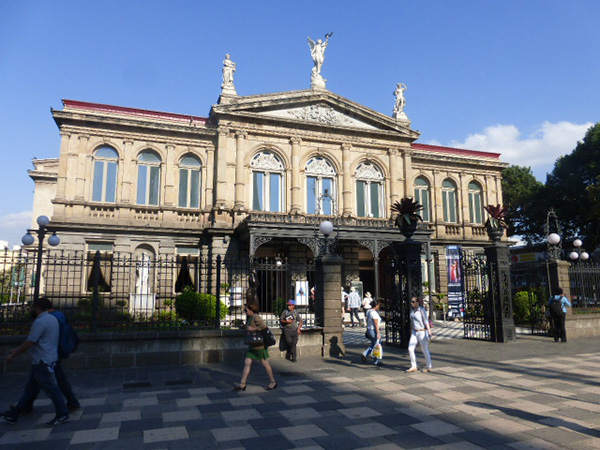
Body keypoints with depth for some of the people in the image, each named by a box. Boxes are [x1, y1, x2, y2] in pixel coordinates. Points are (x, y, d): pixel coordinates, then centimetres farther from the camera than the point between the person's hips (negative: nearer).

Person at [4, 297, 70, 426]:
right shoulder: (52, 319, 12)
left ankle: (62, 414, 6)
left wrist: (13, 355, -7)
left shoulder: (40, 322, -18)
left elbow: (29, 343, -19)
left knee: (51, 388, -1)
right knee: (30, 388, 16)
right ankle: (14, 414, 27)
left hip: (42, 362, -10)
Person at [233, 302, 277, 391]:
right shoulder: (250, 318, 12)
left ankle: (273, 382, 19)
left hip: (259, 345, -9)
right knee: (247, 363, 3)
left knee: (264, 363, 4)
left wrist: (253, 329, -24)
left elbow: (263, 326, -27)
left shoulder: (256, 317, -17)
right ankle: (242, 384, 7)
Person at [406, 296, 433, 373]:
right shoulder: (412, 311, 10)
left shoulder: (422, 310, -10)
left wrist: (429, 331, -24)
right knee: (410, 349, -2)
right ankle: (413, 367, 6)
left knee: (425, 350, 4)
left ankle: (429, 367, 19)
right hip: (414, 332, 7)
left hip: (422, 332, -6)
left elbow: (426, 321, -16)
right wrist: (411, 332, 20)